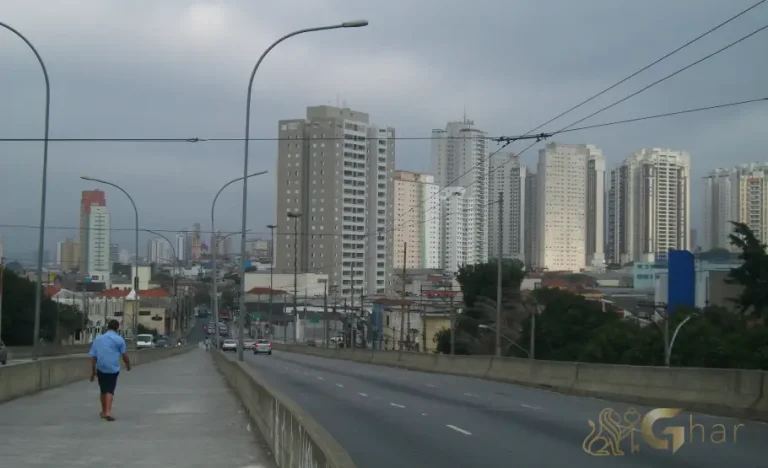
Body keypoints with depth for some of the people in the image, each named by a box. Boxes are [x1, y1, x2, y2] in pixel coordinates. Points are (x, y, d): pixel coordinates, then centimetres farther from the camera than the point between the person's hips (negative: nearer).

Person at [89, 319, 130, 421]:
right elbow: (124, 355, -1)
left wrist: (93, 371, 10)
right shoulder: (119, 339, -2)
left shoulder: (98, 339, 8)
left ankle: (104, 411, 30)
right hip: (113, 368, -3)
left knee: (103, 390, 17)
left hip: (101, 368, 3)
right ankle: (108, 412, -17)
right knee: (110, 390, -2)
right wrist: (128, 365, 17)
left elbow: (93, 356, 6)